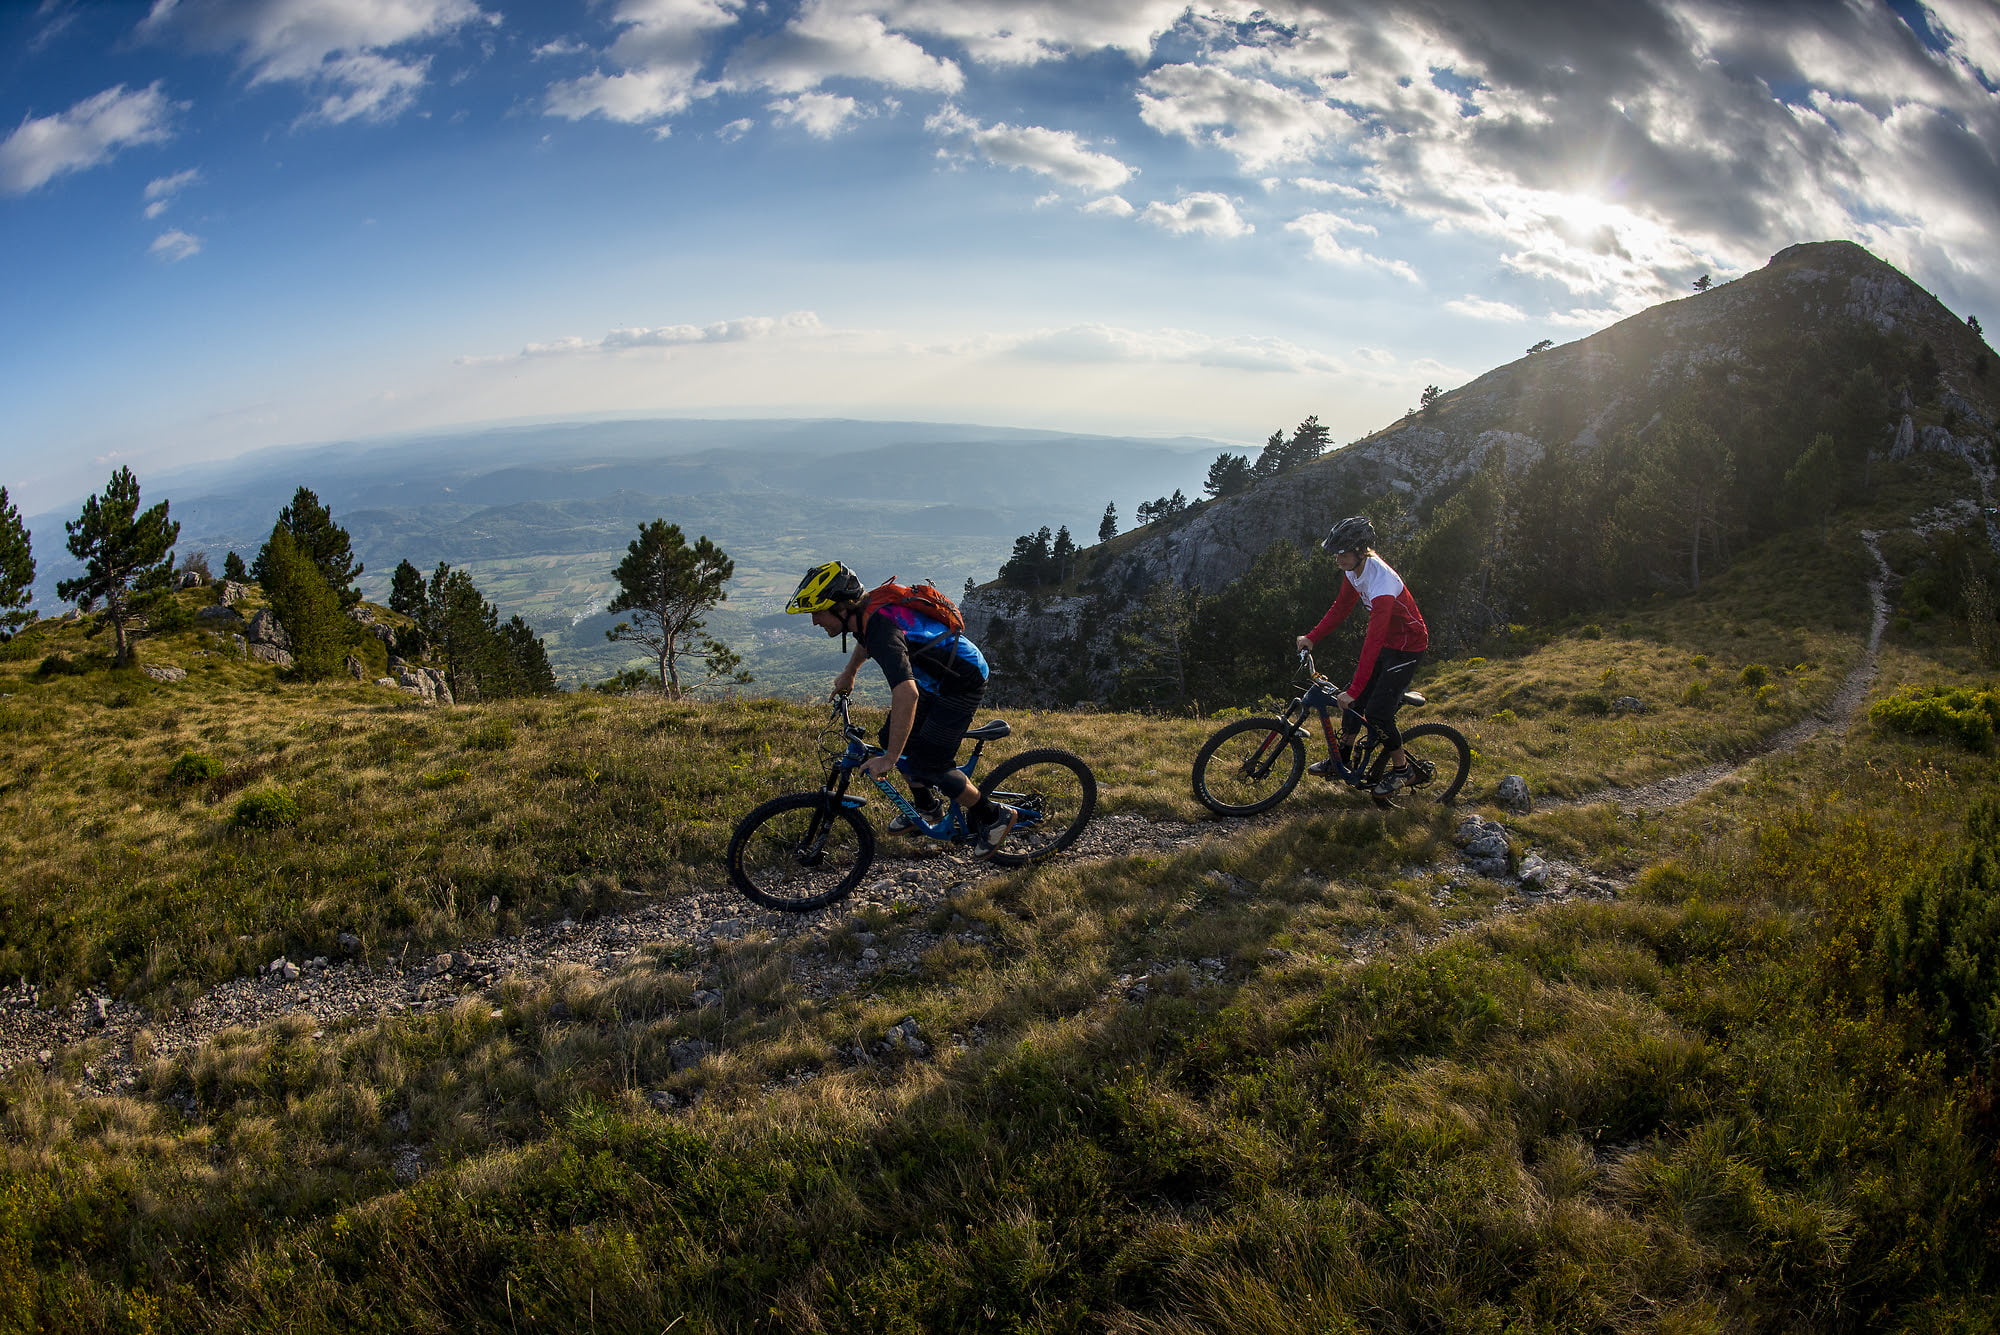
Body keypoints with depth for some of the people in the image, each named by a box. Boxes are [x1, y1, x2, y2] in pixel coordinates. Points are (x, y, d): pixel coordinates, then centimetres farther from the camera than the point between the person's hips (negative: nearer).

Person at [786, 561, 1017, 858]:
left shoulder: (882, 628, -33)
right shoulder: (865, 612, -3)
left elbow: (906, 694, -45)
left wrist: (890, 759, -43)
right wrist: (848, 673, 38)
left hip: (964, 683, -10)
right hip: (936, 678, 10)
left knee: (927, 763, -11)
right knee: (892, 737, 11)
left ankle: (994, 816, 7)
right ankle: (927, 807, 31)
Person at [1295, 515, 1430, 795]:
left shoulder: (1381, 583, -36)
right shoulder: (1355, 569, -9)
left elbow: (1373, 641, -39)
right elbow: (1340, 608, 8)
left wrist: (1353, 690, -40)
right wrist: (1311, 638, 0)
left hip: (1407, 646, -8)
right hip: (1385, 640, 8)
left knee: (1377, 711, -9)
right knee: (1355, 701, 9)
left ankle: (1401, 769, 12)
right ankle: (1341, 761, 23)